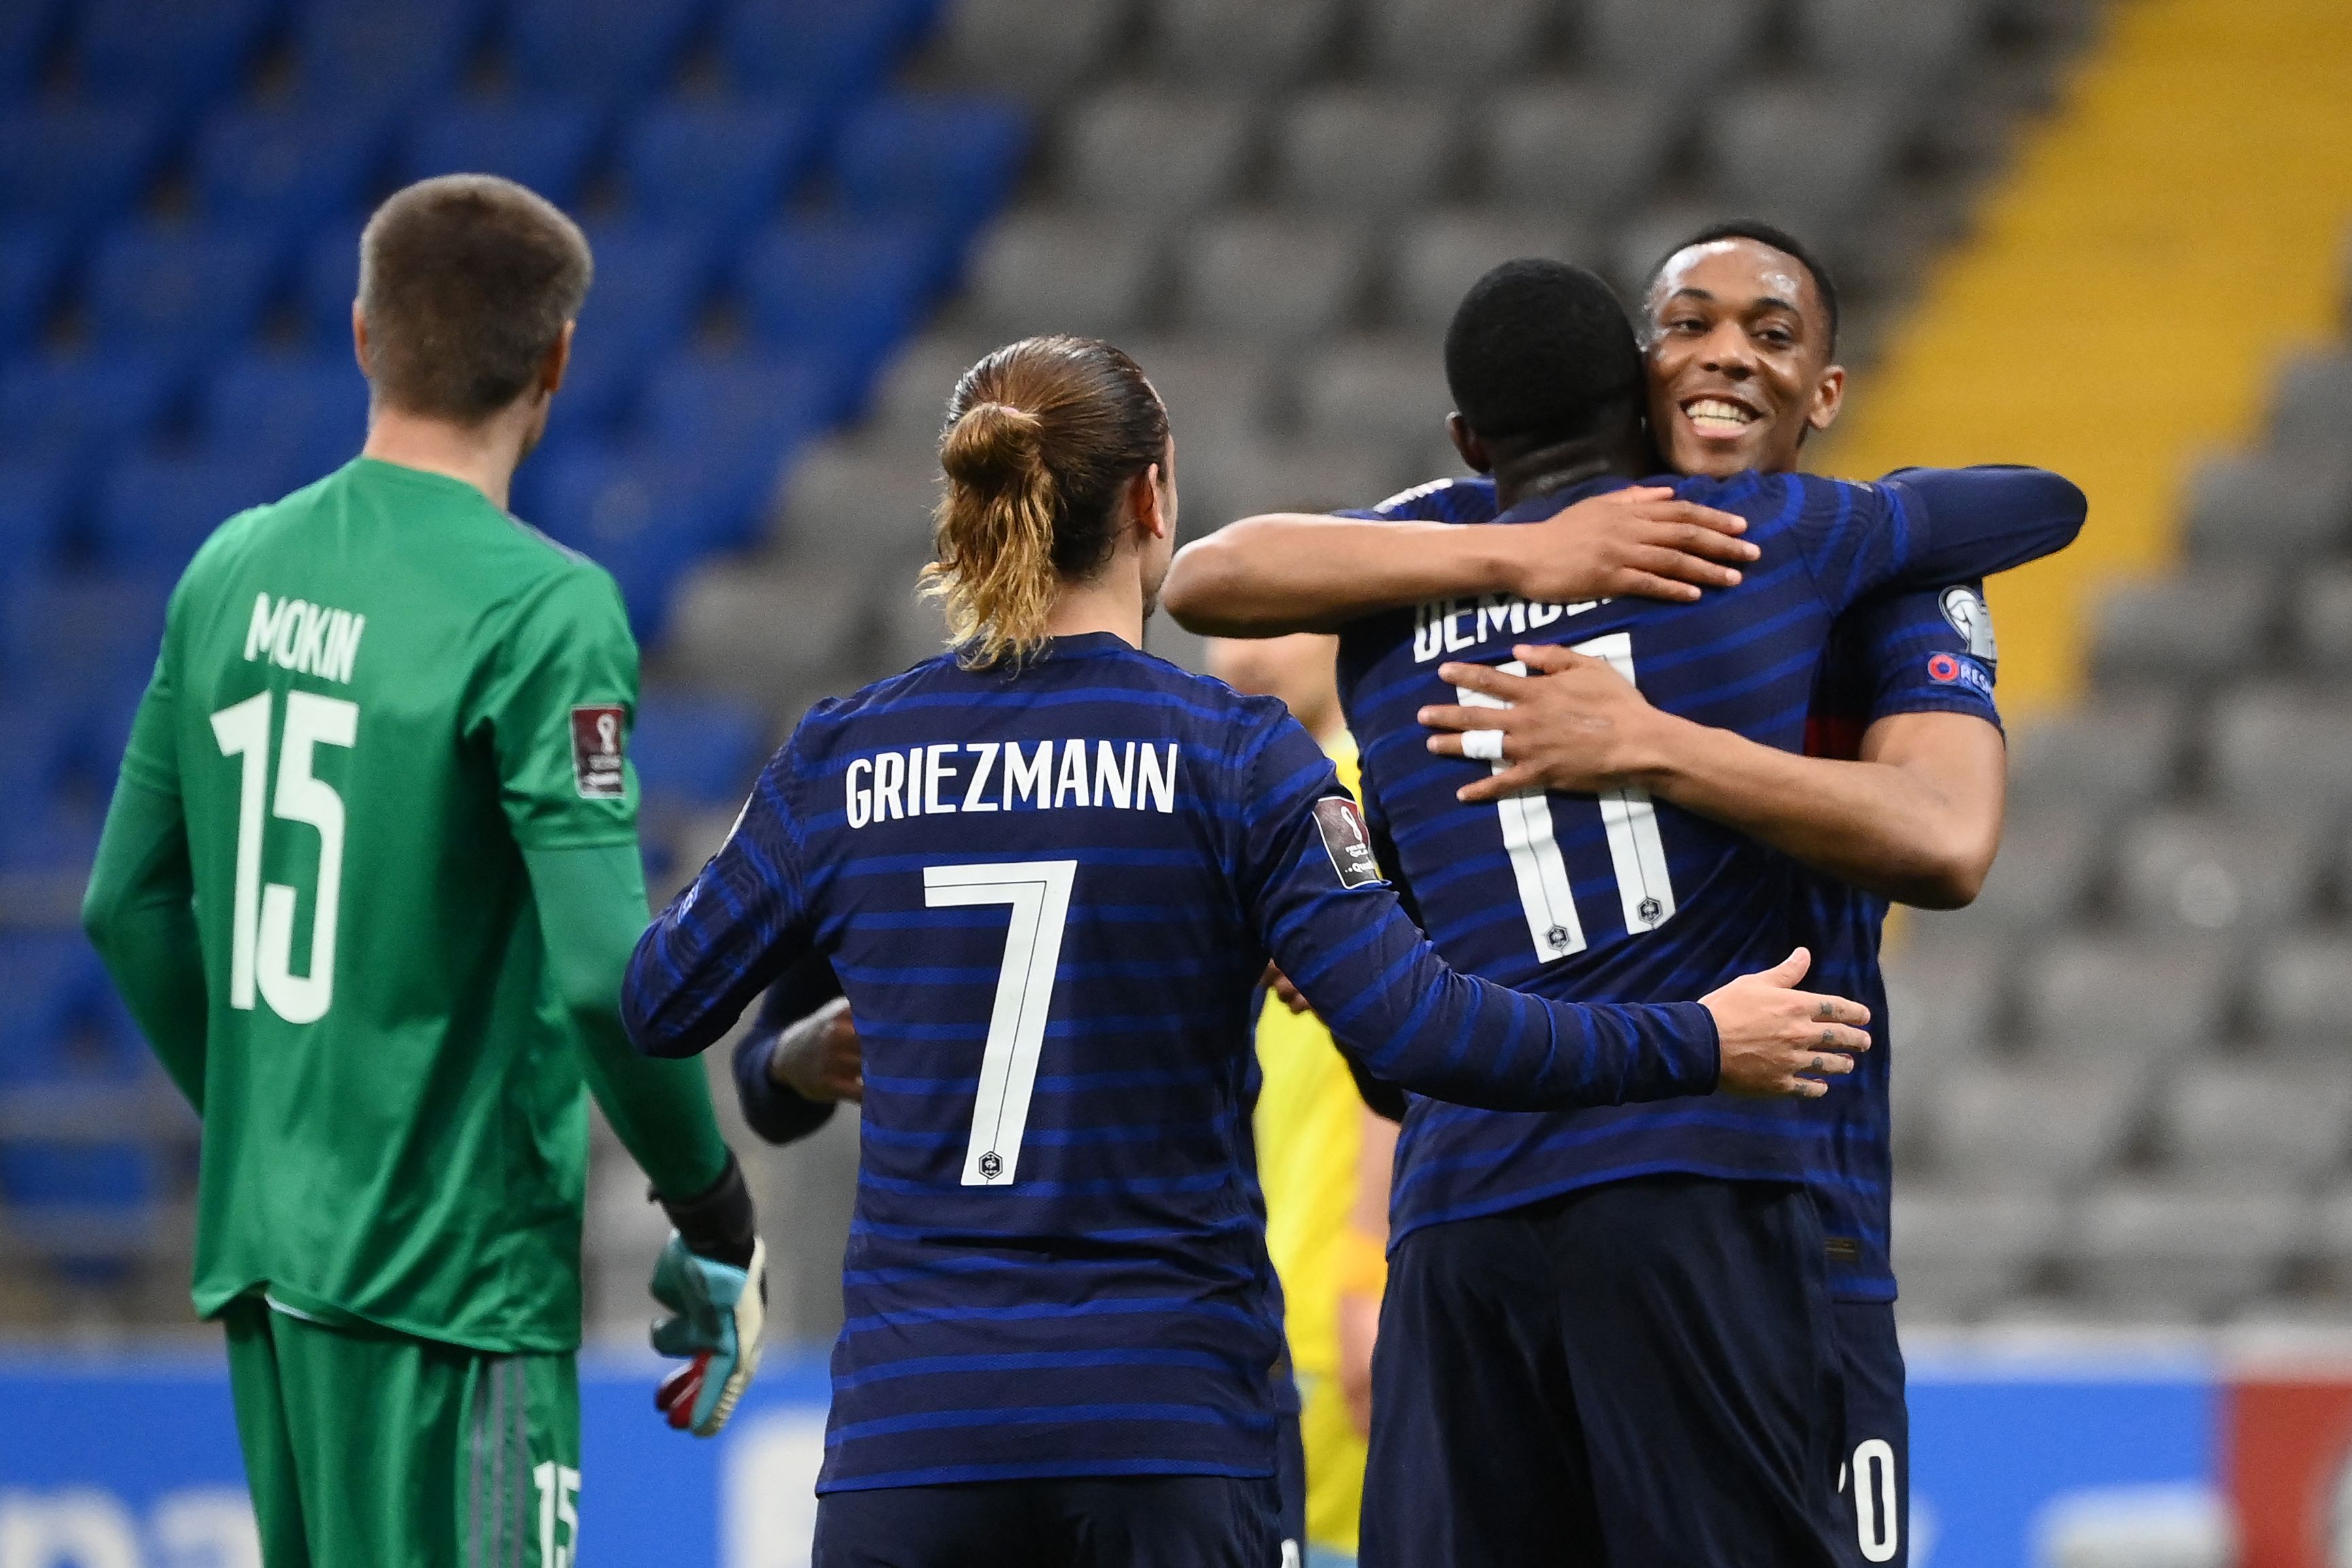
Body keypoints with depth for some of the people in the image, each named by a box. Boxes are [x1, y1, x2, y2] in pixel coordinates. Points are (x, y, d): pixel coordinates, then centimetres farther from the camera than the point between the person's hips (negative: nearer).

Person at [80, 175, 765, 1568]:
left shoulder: (234, 569, 7)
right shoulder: (545, 612, -14)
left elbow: (131, 906, 14)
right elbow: (605, 976, -19)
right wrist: (715, 1212, -5)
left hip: (267, 1247, 7)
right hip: (455, 1278, -7)